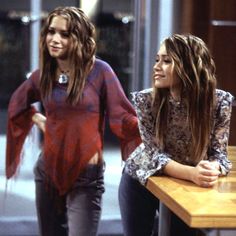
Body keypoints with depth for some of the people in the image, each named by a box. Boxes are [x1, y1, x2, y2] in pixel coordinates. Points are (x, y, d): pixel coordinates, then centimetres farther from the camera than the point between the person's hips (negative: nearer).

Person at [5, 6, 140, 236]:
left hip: (86, 174, -5)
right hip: (48, 170, 5)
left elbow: (122, 117, -11)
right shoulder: (42, 74, 2)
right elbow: (18, 103, 22)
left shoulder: (99, 71, -11)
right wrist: (39, 120, 9)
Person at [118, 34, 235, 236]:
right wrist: (192, 173, -41)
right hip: (141, 181, -1)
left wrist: (212, 170, -41)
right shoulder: (145, 100, -22)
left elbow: (218, 152, -16)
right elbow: (155, 153, -24)